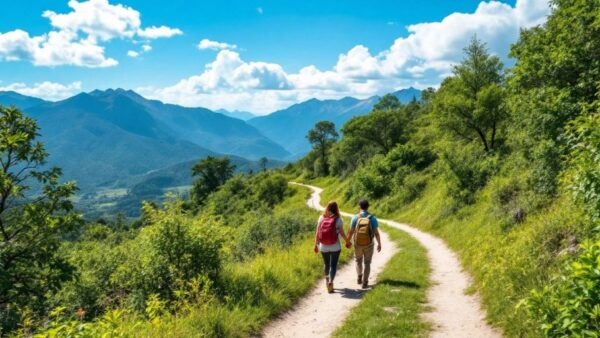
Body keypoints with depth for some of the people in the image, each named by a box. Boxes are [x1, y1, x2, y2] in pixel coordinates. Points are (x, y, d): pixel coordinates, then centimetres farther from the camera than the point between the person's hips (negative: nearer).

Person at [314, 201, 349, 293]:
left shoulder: (321, 218, -4)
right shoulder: (338, 220, -10)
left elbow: (317, 232, -3)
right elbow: (342, 233, -5)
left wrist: (316, 245, 6)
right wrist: (347, 241, 13)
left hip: (323, 247, 3)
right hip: (335, 247, -3)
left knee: (327, 264, 21)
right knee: (333, 265, 4)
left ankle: (327, 281, 38)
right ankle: (330, 282, -16)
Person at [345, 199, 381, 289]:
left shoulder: (355, 218, -13)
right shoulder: (373, 218, -13)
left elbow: (351, 232, -8)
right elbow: (376, 233, -10)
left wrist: (347, 241, 8)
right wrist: (379, 244, 4)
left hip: (358, 244, 0)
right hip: (369, 245, 0)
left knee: (358, 261, 25)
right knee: (367, 263, 12)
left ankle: (359, 277, 28)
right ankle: (365, 283, 9)